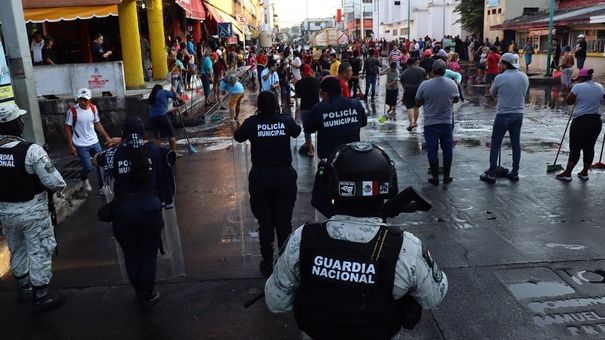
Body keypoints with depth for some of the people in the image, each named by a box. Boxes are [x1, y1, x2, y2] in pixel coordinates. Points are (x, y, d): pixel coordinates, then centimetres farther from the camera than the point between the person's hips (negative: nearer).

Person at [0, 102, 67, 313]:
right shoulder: (31, 150, -24)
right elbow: (55, 183, -24)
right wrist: (59, 186, -2)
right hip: (32, 212, -6)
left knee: (17, 250, 24)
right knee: (39, 253, 7)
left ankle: (23, 287, 42)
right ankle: (41, 297, 18)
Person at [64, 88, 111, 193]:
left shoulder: (93, 108, -1)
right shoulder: (73, 111, -14)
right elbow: (67, 128, -7)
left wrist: (107, 137, 7)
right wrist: (71, 146, -9)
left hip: (94, 142, 5)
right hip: (81, 145, -4)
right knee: (88, 167, -7)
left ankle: (103, 187, 18)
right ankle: (83, 179, 29)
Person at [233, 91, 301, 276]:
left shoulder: (252, 123, -7)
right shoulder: (286, 121, -4)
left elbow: (238, 136, 12)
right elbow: (297, 131, 19)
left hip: (260, 178, 0)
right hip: (285, 176, 1)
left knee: (265, 223, 12)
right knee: (284, 222, 10)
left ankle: (267, 263, 22)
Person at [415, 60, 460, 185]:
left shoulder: (424, 85, -14)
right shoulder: (452, 84, -6)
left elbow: (418, 103, -4)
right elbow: (456, 99, 9)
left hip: (430, 123, -2)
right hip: (446, 122, 2)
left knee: (432, 150, 6)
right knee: (447, 149, 14)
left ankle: (435, 177, 12)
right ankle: (446, 176, 20)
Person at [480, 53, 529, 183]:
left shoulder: (500, 78, -13)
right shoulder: (524, 76, 3)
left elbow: (492, 93, 2)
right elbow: (523, 93, 12)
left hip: (504, 115, -5)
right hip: (519, 114, 5)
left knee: (495, 144, 2)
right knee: (516, 144, 12)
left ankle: (491, 175, 4)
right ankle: (515, 173, 20)